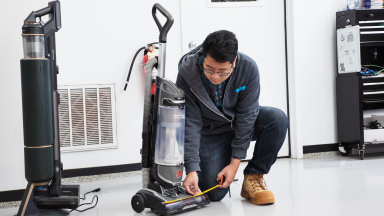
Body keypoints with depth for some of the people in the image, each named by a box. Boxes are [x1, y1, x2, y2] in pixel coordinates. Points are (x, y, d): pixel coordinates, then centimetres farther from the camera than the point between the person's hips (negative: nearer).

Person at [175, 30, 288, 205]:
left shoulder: (248, 68, -25)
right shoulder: (187, 74, -27)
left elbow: (246, 115, -22)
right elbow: (190, 124, -24)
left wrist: (235, 163, -23)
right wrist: (191, 169, -30)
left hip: (241, 123, 2)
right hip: (209, 131, -1)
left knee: (277, 119, -30)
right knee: (216, 194, -16)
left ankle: (253, 177, -13)